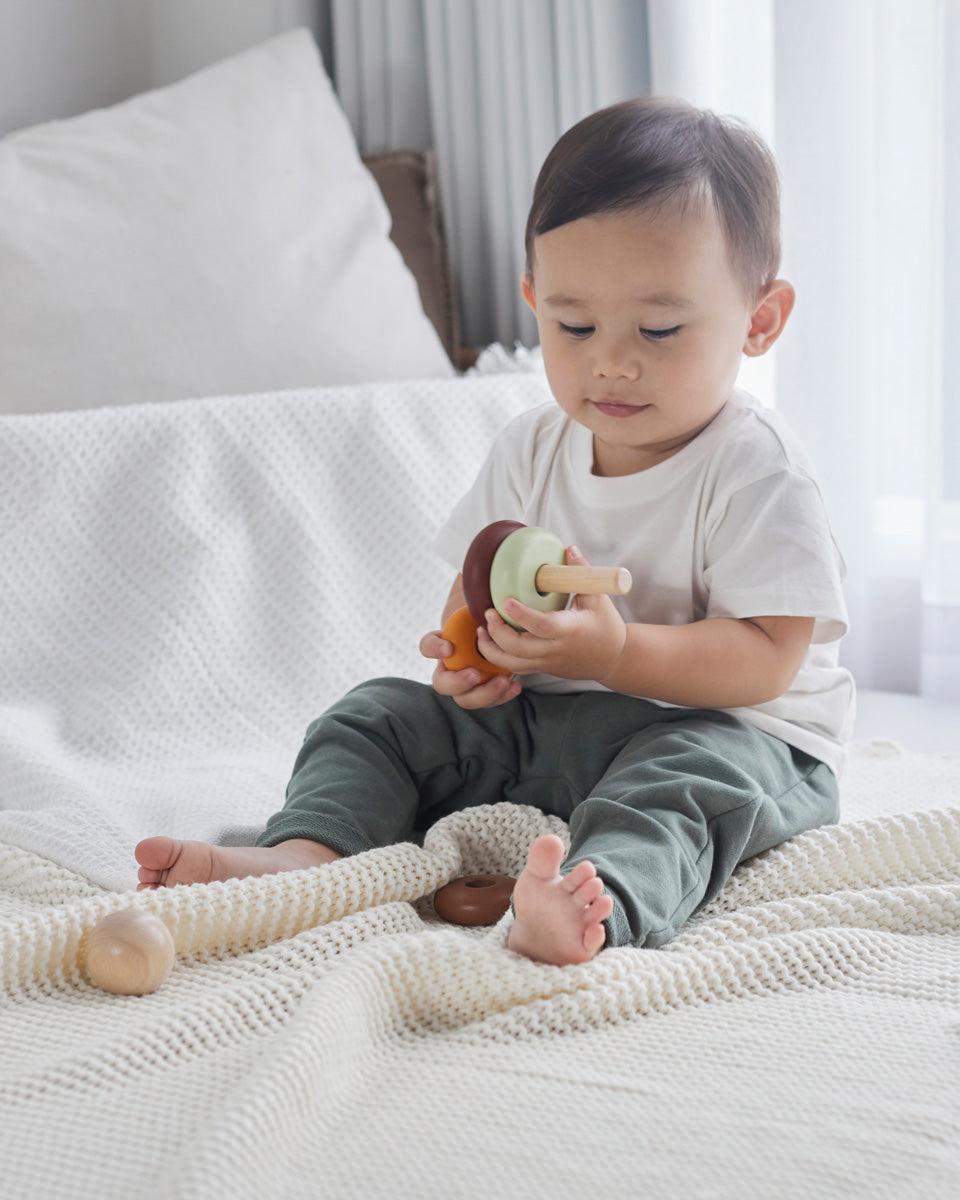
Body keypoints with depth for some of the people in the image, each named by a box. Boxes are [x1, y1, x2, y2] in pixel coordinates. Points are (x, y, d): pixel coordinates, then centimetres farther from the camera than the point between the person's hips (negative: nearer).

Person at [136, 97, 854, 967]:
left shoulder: (755, 471, -15)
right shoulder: (533, 449, 4)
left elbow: (768, 660, -20)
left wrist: (618, 652, -34)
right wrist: (473, 648, -12)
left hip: (725, 727, -6)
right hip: (535, 722, 7)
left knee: (696, 774, -39)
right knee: (381, 716, -2)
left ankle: (598, 899, -66)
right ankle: (304, 852, -24)